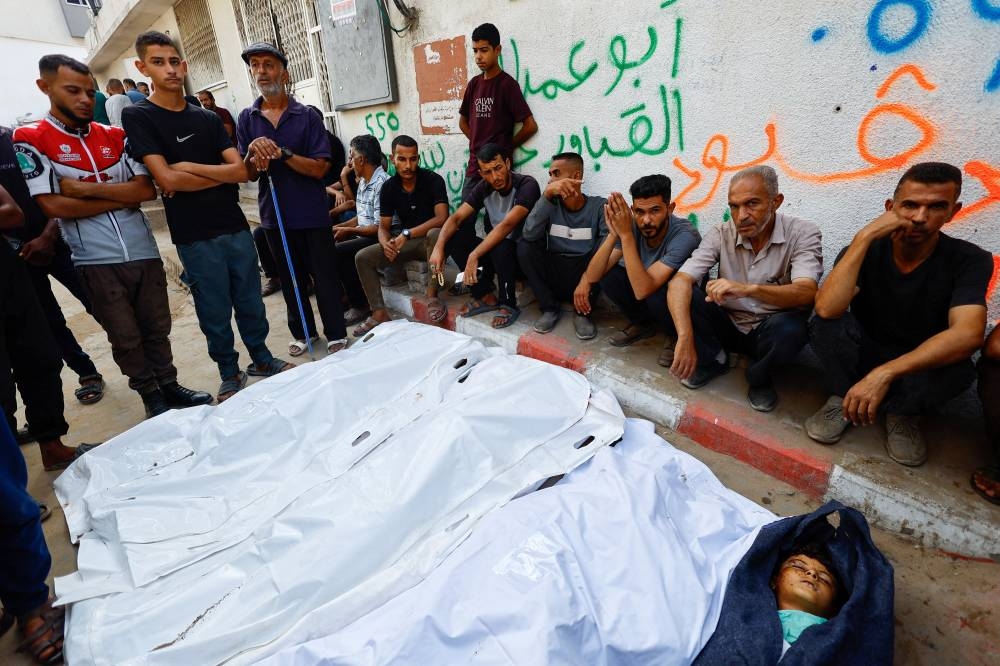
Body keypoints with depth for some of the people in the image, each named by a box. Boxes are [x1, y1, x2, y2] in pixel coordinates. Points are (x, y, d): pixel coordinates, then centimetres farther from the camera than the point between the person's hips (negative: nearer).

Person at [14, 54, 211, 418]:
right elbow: (52, 205, -11)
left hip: (144, 251, 3)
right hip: (96, 261, -3)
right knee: (125, 338, 7)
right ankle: (151, 397, 21)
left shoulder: (115, 136, 9)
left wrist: (87, 188, -11)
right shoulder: (29, 139, -1)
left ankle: (170, 385, 27)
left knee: (157, 328, 12)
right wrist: (123, 197, -8)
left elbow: (147, 189, -3)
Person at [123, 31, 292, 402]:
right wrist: (221, 176, -5)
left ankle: (261, 358, 30)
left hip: (235, 226, 4)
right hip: (194, 237, -4)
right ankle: (230, 374, 21)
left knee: (251, 301, 12)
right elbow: (167, 180, -13)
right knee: (215, 312, 5)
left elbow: (241, 170, -1)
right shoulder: (138, 117, -2)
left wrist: (190, 167, -10)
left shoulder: (208, 118, 11)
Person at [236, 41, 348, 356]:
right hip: (274, 215, 4)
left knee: (325, 277, 2)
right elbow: (248, 175, 4)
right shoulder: (246, 119, 7)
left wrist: (282, 153, -22)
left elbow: (319, 168, -11)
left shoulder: (307, 116, -3)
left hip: (312, 214, -4)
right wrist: (253, 154, -18)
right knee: (291, 279, 15)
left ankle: (336, 334, 15)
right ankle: (301, 332, 30)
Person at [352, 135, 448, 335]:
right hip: (405, 242, 5)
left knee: (436, 234, -40)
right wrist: (386, 244, -23)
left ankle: (432, 294, -29)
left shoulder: (433, 180, -13)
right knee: (362, 257, -9)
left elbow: (441, 218, -24)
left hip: (429, 239, -5)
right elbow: (383, 227, 2)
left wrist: (407, 234, -29)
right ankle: (379, 313, -10)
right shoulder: (389, 187, 1)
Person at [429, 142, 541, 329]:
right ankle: (486, 296, -3)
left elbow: (507, 225, -32)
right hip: (495, 250, 6)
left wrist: (474, 256, -38)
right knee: (454, 238, -12)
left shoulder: (527, 185, -20)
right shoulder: (484, 188, -1)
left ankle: (508, 304, -13)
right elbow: (456, 218, -7)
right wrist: (438, 248, -25)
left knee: (501, 248, -38)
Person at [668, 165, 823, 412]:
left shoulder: (802, 234, -13)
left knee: (789, 327, -35)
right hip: (727, 325, 2)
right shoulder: (720, 235, -10)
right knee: (685, 293, -23)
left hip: (768, 332, -1)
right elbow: (680, 282, -23)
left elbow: (806, 293, -30)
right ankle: (712, 360, 0)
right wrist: (685, 338, -39)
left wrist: (748, 289, -49)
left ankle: (759, 376, -2)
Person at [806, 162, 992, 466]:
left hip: (920, 365, 1)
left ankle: (903, 412, -2)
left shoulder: (970, 261, -14)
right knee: (825, 324, -30)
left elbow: (967, 334, -31)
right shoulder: (866, 250, -13)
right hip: (863, 353, 0)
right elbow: (826, 309, -32)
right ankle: (843, 399, -6)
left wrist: (884, 373, -43)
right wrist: (864, 236, -33)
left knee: (957, 369, -34)